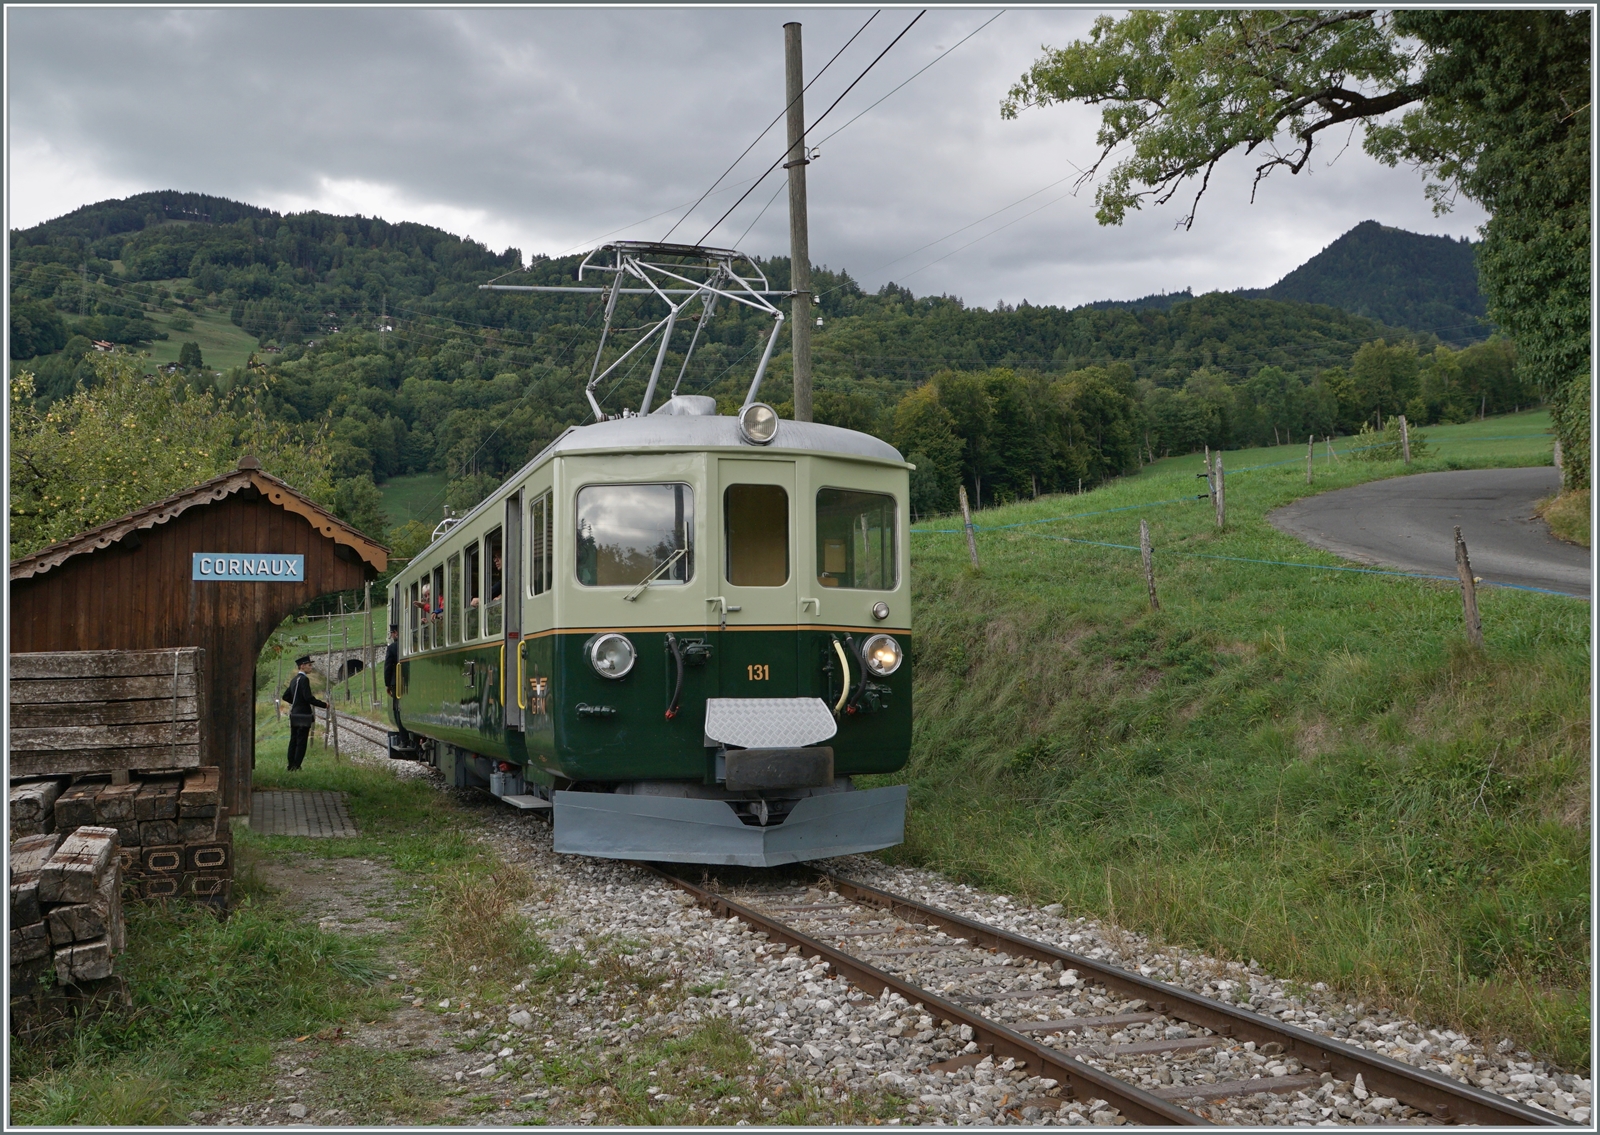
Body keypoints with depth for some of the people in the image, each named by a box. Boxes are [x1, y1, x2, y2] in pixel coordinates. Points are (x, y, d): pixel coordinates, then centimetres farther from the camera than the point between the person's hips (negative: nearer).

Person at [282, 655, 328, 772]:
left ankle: (291, 766, 15)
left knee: (293, 741, 12)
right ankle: (296, 767, -5)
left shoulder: (294, 680, 14)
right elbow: (308, 698, -22)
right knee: (301, 742, -5)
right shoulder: (304, 679, -15)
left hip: (294, 715, 9)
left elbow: (285, 696, 20)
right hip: (303, 715, -9)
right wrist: (324, 705, -14)